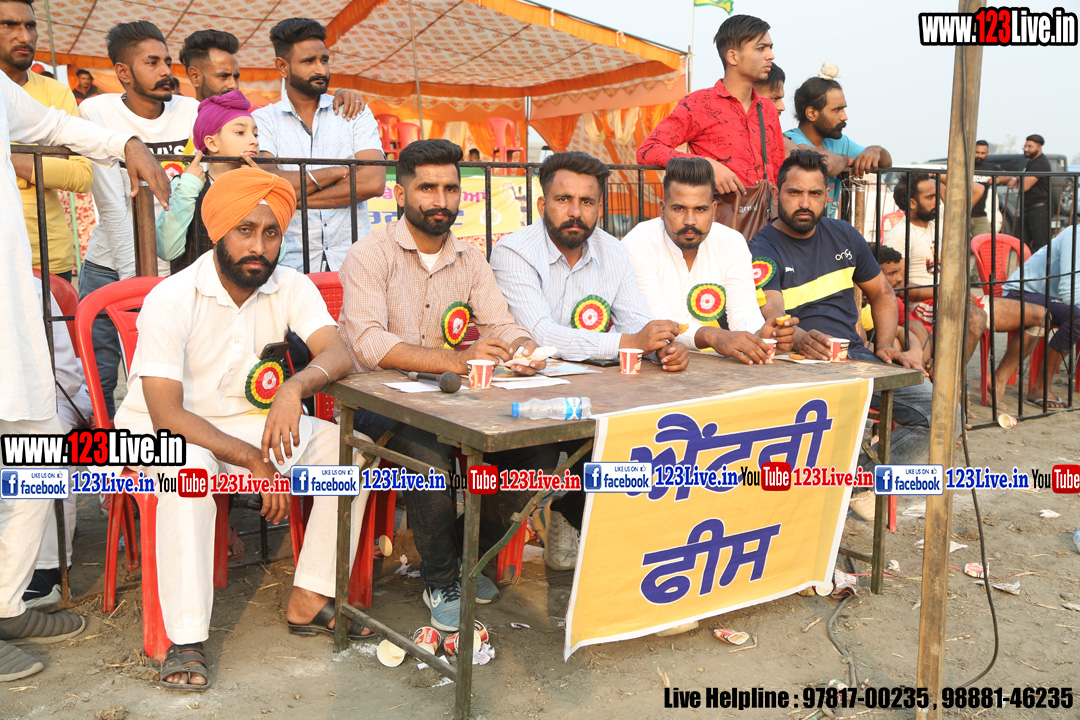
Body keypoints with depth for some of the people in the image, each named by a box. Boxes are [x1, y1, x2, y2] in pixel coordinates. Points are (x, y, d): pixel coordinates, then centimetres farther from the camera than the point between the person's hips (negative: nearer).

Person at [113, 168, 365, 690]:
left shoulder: (291, 288, -6)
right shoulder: (170, 300, -20)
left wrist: (295, 387, -44)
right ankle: (186, 641, -30)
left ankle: (307, 603, -11)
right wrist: (255, 461, -28)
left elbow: (336, 352, -22)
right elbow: (167, 415, -24)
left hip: (249, 421, 5)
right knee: (190, 468, -39)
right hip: (162, 431, -4)